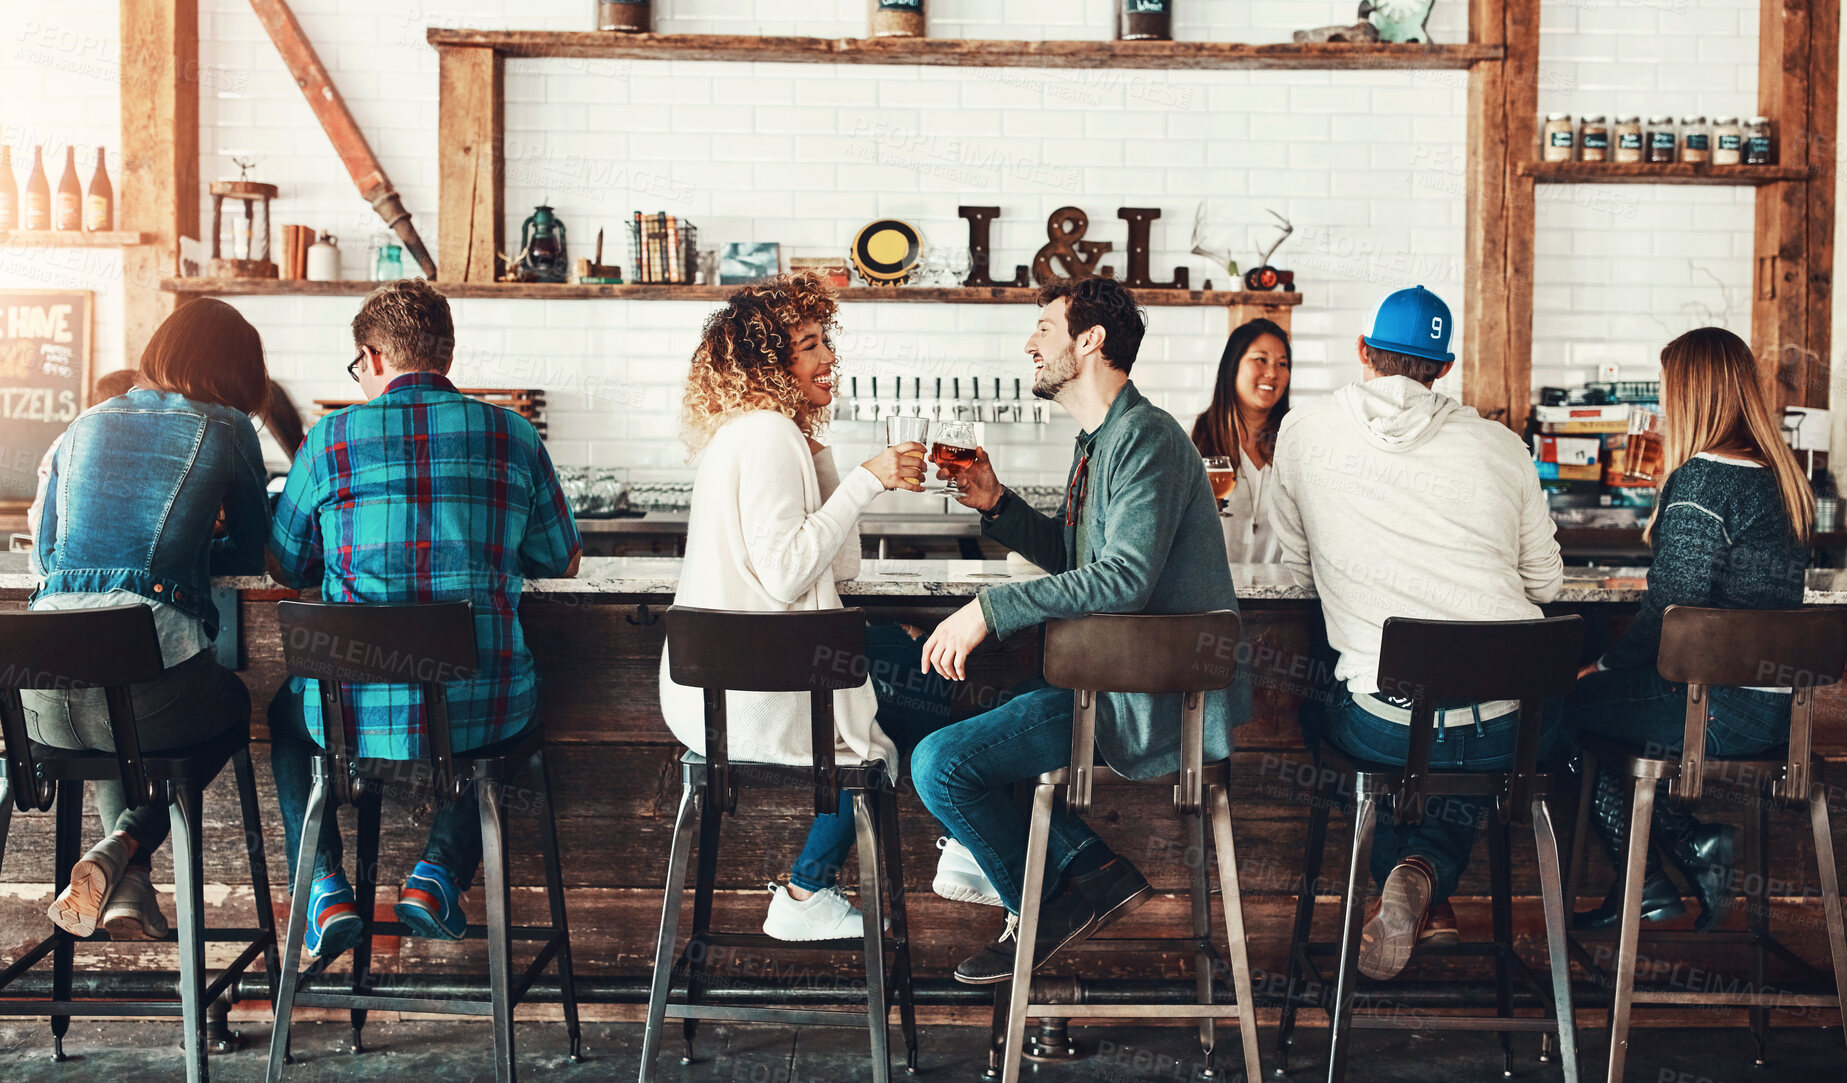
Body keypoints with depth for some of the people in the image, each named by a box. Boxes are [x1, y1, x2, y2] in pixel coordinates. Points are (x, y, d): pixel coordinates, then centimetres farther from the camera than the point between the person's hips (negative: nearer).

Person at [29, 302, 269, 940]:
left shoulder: (88, 424, 19)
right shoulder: (226, 430, 6)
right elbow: (250, 555, 15)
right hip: (148, 697, -4)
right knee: (231, 700, 31)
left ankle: (127, 886, 18)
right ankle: (123, 850, 7)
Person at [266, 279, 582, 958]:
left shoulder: (331, 439, -1)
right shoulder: (512, 435, 3)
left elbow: (286, 569, 13)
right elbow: (562, 563, 15)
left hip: (356, 713, 0)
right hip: (485, 710, 1)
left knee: (285, 711, 35)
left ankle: (324, 886, 19)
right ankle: (440, 873, 21)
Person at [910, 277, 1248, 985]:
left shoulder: (1146, 438, -17)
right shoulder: (1098, 441, 15)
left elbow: (1125, 576, -28)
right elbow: (1072, 558, 23)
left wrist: (990, 609, -27)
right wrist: (996, 505, 8)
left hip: (1161, 704, -11)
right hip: (1120, 676, 11)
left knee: (941, 762, -13)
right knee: (970, 705, 21)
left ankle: (1043, 909, 9)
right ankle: (1091, 867, 11)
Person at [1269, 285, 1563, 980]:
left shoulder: (1303, 434, 3)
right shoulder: (1502, 446, 6)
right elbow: (1546, 583, 16)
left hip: (1387, 729, -1)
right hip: (1514, 728, 1)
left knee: (1319, 703, 33)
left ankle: (1412, 888, 25)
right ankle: (1432, 876, 13)